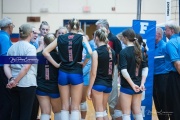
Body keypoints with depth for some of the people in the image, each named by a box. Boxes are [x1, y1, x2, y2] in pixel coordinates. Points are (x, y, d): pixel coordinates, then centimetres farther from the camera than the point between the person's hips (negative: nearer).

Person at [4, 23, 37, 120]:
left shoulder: (12, 47, 10)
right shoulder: (30, 47, -9)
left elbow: (6, 66, 2)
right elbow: (26, 67, -19)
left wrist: (11, 79, -10)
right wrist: (15, 81, -15)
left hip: (14, 85, 6)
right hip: (27, 84, -6)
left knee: (15, 111, 12)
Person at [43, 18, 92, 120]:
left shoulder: (60, 38, 5)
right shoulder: (81, 38, -2)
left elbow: (45, 52, 2)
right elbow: (90, 52, -18)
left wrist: (56, 64, 3)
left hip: (63, 73, 2)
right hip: (76, 73, -2)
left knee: (65, 106, 9)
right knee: (75, 107, 4)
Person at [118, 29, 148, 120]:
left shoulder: (123, 52, -12)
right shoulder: (139, 51, 6)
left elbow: (124, 71, -21)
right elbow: (145, 68, 2)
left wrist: (132, 85, -20)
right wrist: (142, 83, -4)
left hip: (126, 87, -6)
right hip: (138, 86, 6)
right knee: (137, 112, 13)